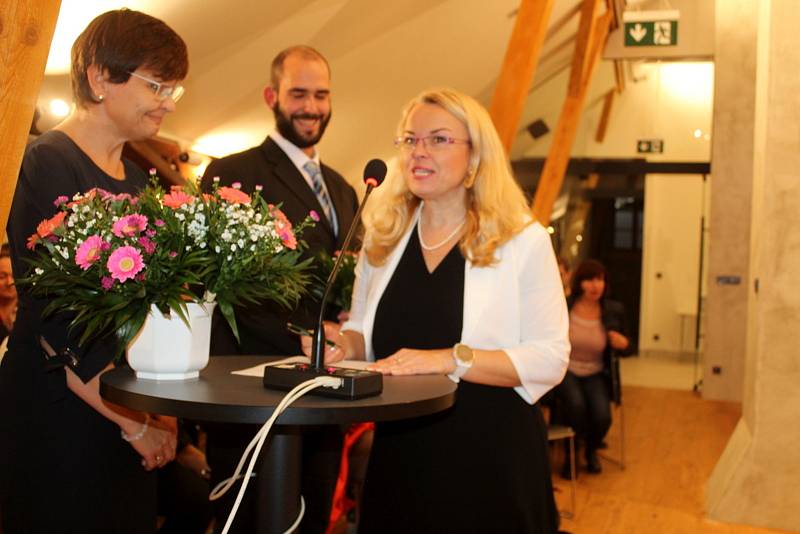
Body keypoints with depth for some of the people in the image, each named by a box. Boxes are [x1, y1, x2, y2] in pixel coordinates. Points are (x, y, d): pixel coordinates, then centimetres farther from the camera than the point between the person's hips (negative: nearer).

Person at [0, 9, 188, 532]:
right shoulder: (49, 163, -13)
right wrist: (137, 424, -12)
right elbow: (58, 325, -17)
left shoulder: (137, 177, 9)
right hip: (57, 416, -7)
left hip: (128, 419, 7)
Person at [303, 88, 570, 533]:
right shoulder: (384, 236, 6)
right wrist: (346, 342, -8)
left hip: (490, 452, -4)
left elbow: (550, 357, -13)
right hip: (399, 451, 4)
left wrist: (450, 359, -24)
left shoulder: (522, 239, -8)